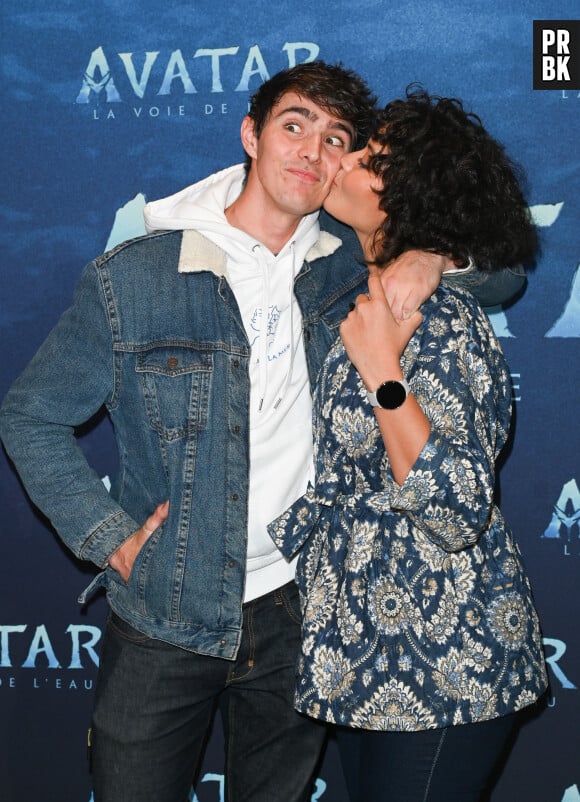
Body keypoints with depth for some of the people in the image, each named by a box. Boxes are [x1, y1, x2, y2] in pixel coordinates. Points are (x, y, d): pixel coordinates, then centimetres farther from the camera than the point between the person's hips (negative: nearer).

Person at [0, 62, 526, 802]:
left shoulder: (345, 274, 0)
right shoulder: (130, 281, -9)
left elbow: (506, 270, 8)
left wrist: (434, 257, -14)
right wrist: (111, 538, -8)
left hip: (299, 610, 3)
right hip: (163, 620, -2)